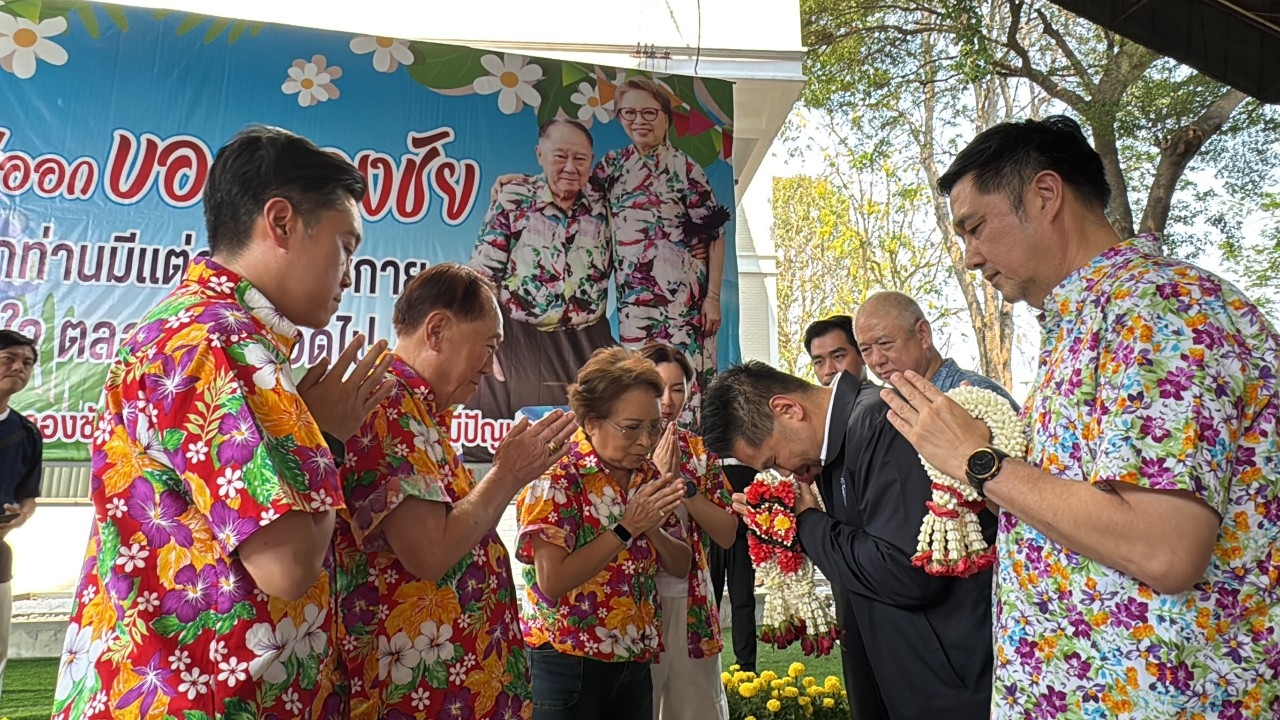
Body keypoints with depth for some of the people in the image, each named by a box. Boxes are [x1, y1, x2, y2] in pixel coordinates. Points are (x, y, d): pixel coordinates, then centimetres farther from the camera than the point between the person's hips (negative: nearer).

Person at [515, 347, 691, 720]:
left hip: (636, 661, 6)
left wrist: (652, 529, -14)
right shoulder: (556, 479, -15)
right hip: (568, 663, -5)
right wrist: (626, 528, -22)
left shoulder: (648, 477, 2)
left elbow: (681, 566, 5)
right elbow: (552, 581, -22)